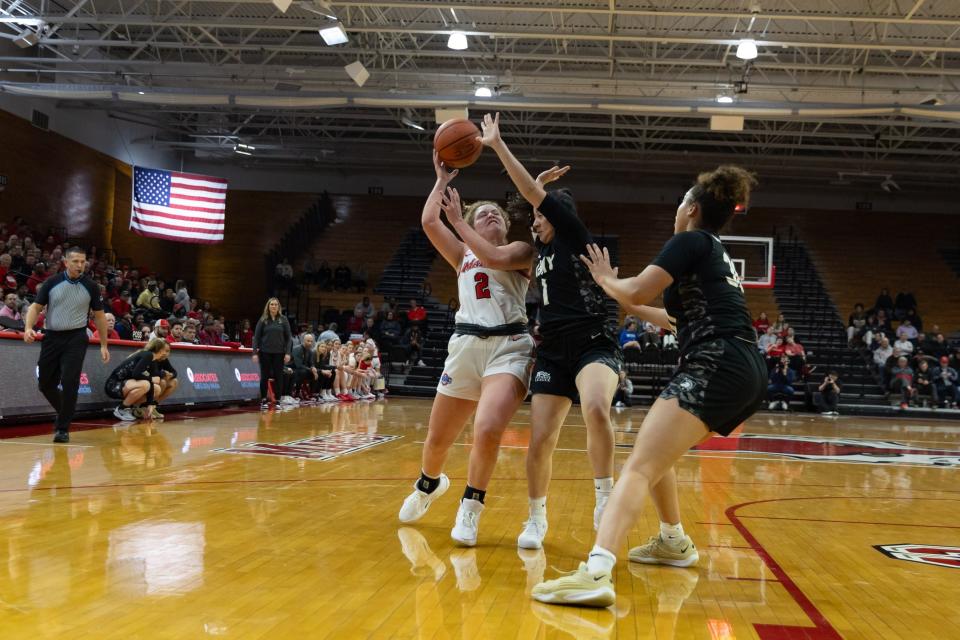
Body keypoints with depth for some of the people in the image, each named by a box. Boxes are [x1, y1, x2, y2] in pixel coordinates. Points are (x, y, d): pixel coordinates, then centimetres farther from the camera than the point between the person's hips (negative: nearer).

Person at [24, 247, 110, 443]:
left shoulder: (91, 286, 1)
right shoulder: (51, 282, 1)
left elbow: (99, 316, 8)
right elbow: (36, 307, 2)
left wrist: (104, 345, 7)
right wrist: (28, 328, -17)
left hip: (75, 339, -2)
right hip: (51, 337, 2)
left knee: (69, 383, -12)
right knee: (46, 383, 7)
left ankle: (63, 428, -1)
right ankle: (65, 413, 34)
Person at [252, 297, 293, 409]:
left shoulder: (283, 319, 2)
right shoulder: (263, 320, 1)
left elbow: (289, 337, 2)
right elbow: (256, 337, 2)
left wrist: (288, 353, -5)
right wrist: (255, 353, -6)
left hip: (279, 353, 0)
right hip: (265, 353, 0)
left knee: (278, 377, 3)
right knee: (265, 377, 4)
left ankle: (278, 400, 11)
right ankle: (264, 400, 12)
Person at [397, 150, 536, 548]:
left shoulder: (521, 252, 11)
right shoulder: (461, 256, 20)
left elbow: (493, 258, -12)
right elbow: (429, 222, 5)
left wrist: (457, 220, -4)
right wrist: (442, 179, 7)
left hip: (509, 347, -4)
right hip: (465, 346, 4)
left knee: (488, 430, -26)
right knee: (437, 439, 10)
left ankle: (471, 508, -5)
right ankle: (429, 484, 44)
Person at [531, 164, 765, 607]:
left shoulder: (691, 241, 1)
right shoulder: (717, 253, 27)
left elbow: (638, 291, -11)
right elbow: (681, 316, 40)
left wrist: (605, 279, 11)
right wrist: (620, 298, 48)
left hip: (716, 367, -10)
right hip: (746, 372, 10)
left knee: (639, 467, -22)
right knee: (655, 453, 27)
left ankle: (595, 573, -38)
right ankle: (674, 542, 38)